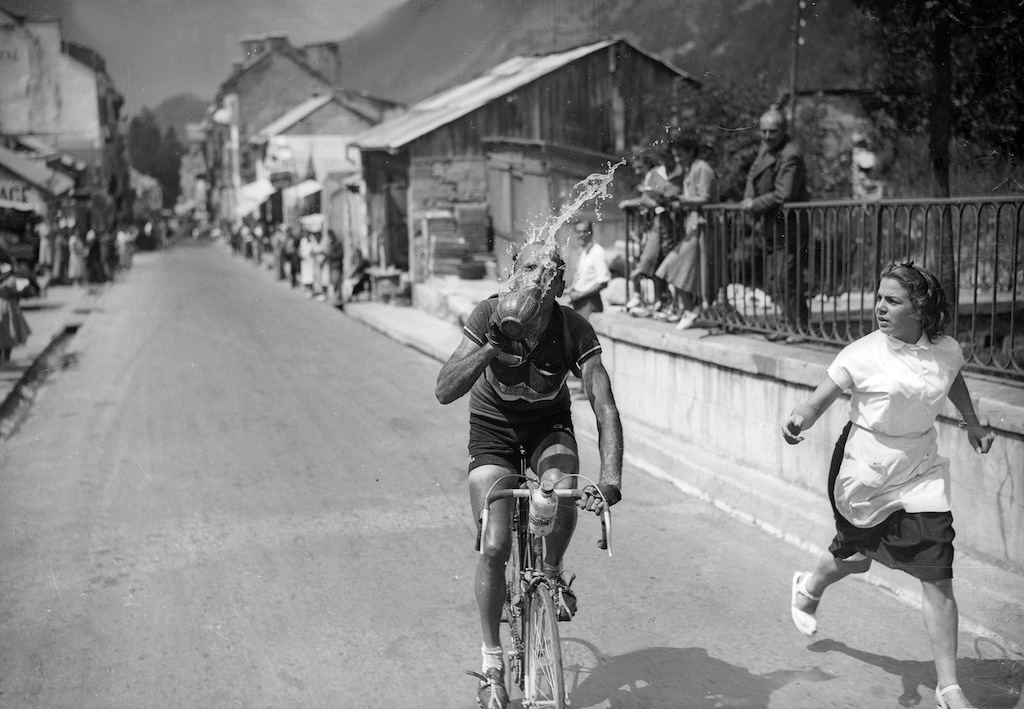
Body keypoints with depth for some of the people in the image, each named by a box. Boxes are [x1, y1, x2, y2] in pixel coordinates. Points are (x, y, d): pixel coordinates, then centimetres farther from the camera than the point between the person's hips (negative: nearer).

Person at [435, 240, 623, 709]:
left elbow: (605, 409, -26)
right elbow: (444, 391, -32)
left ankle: (552, 575, 2)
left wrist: (610, 481, -39)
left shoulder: (574, 330, -24)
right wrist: (493, 348, -46)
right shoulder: (489, 315, -25)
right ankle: (492, 668, 7)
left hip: (549, 424, 1)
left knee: (564, 492, -32)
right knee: (493, 547, -12)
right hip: (492, 427, -1)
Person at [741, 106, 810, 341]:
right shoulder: (764, 148, 10)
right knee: (777, 280, 12)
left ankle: (801, 328, -2)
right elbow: (753, 175, 22)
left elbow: (783, 195, -24)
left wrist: (755, 205, -14)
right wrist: (749, 200, 4)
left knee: (787, 278, -10)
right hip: (770, 226, 9)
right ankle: (790, 326, 20)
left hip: (789, 227, -9)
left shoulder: (790, 155, -18)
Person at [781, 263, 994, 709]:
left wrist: (972, 422, 21)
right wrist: (799, 418, -41)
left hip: (920, 475, 3)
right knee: (856, 557, 18)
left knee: (938, 578, -5)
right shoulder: (863, 354, -17)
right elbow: (820, 400, -21)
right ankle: (809, 587, 55)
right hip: (863, 472, -2)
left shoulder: (947, 351, -5)